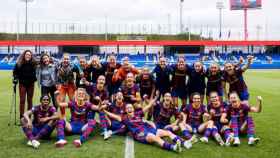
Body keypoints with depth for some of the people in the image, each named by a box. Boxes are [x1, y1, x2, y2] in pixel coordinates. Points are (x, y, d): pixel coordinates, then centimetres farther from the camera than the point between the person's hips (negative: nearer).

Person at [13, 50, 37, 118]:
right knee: (22, 100, -3)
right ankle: (21, 116, 2)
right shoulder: (19, 63, -3)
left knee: (30, 100, 8)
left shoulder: (34, 63, -2)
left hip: (31, 84, 1)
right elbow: (15, 72, 4)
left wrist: (35, 78, -4)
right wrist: (16, 78, -8)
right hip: (22, 84, -1)